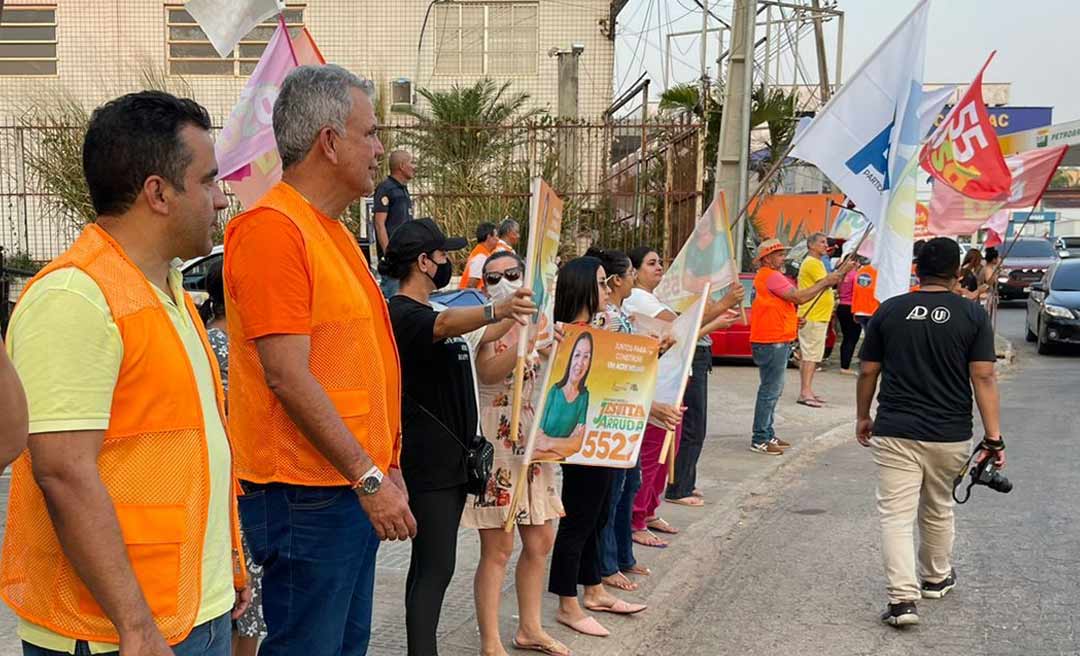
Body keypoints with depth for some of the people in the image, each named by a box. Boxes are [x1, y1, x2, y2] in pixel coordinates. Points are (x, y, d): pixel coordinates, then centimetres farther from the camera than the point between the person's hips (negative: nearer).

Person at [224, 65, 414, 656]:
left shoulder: (331, 229, 15)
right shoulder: (273, 228, -16)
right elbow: (287, 375, -22)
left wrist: (384, 469, 18)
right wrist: (370, 477, -19)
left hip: (355, 486, 10)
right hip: (308, 495, -9)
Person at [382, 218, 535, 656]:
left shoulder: (428, 310, 15)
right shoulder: (402, 314, -17)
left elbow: (472, 339, 31)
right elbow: (446, 324, -40)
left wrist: (516, 315, 29)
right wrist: (497, 309, -57)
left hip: (449, 456, 10)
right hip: (427, 462, -10)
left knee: (430, 565, 15)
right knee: (435, 567, -10)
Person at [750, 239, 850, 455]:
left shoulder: (765, 276, 19)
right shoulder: (771, 276, -14)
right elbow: (799, 297, -19)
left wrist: (793, 320, 12)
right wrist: (825, 282, -11)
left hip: (776, 342, 11)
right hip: (772, 342, -11)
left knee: (772, 390, 16)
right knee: (770, 390, -8)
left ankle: (767, 435, 22)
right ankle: (760, 440, -5)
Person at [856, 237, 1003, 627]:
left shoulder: (889, 311, -1)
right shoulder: (973, 315, -3)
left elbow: (868, 372, 3)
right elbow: (983, 379, -8)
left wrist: (863, 417, 17)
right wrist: (994, 438, -5)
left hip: (894, 433, -1)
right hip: (950, 435, 1)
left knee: (895, 515, 0)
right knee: (938, 510, 21)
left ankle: (903, 598, -11)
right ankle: (936, 578, 40)